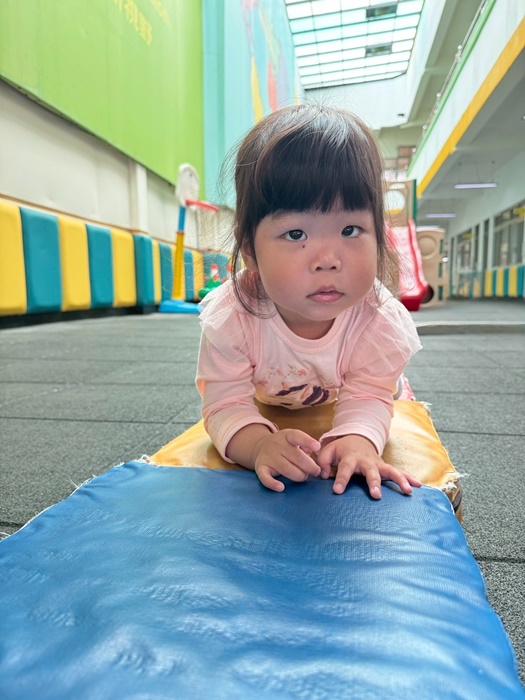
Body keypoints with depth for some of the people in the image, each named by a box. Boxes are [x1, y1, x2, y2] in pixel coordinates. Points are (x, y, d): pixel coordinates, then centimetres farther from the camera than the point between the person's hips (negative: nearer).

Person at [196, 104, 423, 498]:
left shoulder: (379, 318, -32)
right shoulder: (229, 317, -36)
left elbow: (367, 398, -27)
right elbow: (226, 406, -31)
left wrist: (357, 439, -51)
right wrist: (261, 444, -54)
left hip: (350, 420, 0)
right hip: (266, 418, 1)